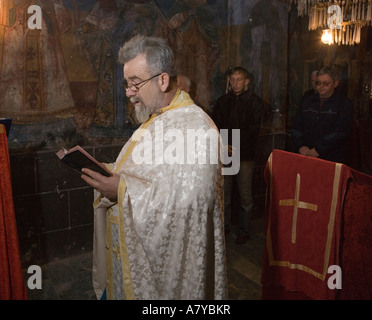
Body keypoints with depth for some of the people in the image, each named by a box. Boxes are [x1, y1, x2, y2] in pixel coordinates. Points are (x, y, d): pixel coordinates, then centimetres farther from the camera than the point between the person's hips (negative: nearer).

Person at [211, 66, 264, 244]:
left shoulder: (255, 102, 1)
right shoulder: (222, 101, 11)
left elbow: (253, 130, -7)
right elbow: (215, 126, 6)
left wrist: (235, 146, -15)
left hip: (245, 156, -3)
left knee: (245, 196, 1)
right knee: (223, 192, 9)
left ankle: (244, 230, 16)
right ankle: (225, 225, 25)